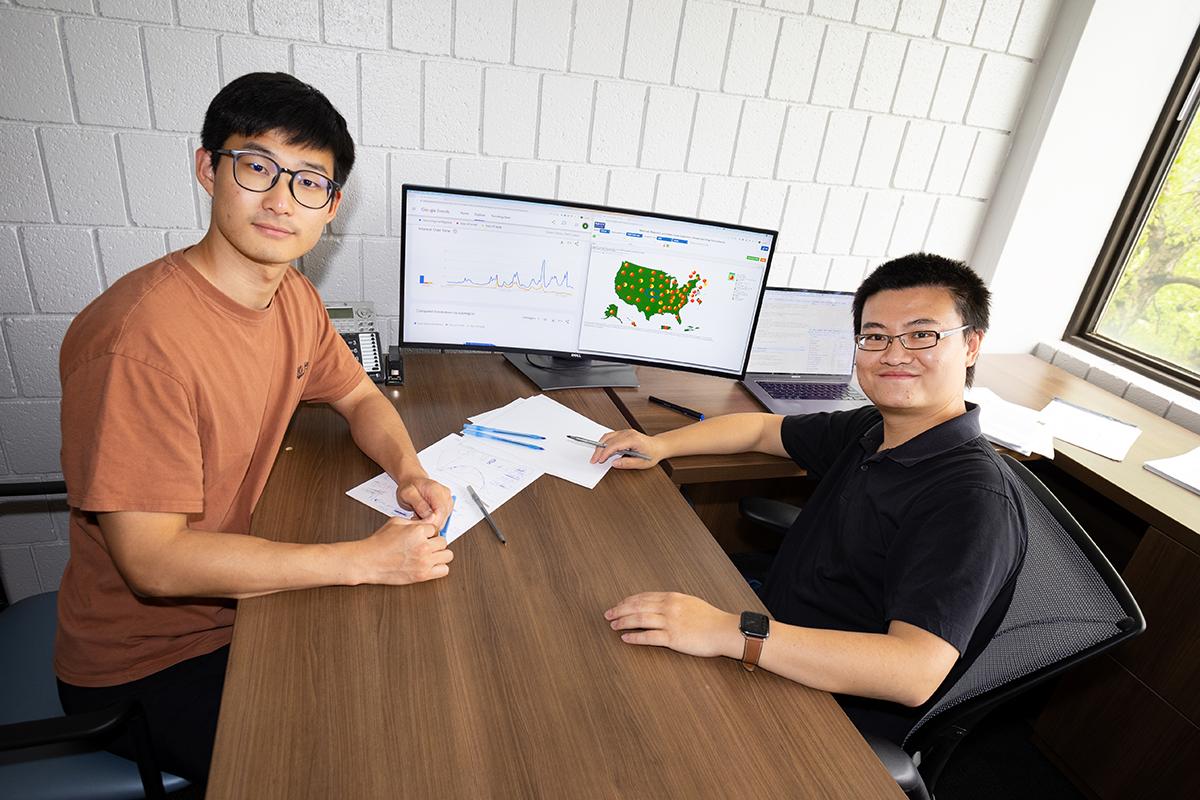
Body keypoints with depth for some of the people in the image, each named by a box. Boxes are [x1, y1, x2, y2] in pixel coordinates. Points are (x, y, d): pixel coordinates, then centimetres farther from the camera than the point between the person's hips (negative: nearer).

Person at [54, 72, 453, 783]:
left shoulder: (292, 295, -4)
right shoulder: (143, 338, -31)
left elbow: (360, 397, 8)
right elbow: (153, 560, -29)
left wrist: (409, 472, -12)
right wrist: (366, 560, -29)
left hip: (241, 600, 7)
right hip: (145, 669, -7)